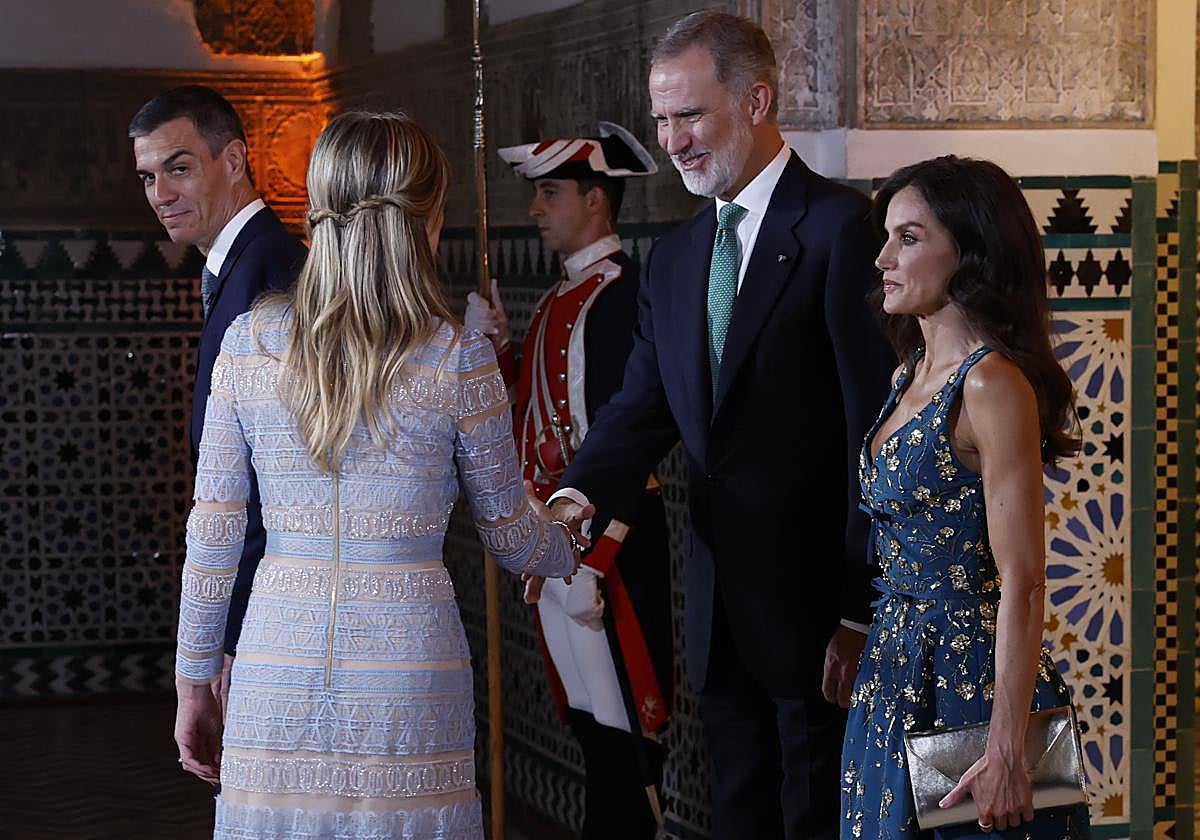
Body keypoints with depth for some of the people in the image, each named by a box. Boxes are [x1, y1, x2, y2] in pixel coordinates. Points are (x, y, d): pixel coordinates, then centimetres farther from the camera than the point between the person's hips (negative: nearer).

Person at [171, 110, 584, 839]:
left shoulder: (249, 343, 1)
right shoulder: (456, 359, -5)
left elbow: (213, 534, 3)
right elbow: (510, 533, 6)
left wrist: (195, 683, 13)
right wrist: (572, 550, 29)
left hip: (278, 679, 2)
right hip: (409, 661, -2)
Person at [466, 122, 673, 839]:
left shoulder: (621, 291, -14)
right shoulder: (564, 296, 16)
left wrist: (593, 559, -22)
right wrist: (497, 344, 6)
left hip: (607, 537, -10)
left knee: (620, 730, -4)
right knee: (589, 720, 14)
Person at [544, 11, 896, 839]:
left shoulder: (841, 226, -11)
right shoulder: (674, 259, 13)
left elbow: (876, 422, -14)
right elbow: (644, 407, 6)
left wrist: (861, 613, -15)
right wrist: (577, 497, -16)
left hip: (816, 603, -7)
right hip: (723, 610, 7)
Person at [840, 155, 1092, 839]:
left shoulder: (994, 384, -16)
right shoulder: (914, 375, 11)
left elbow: (1023, 582, -20)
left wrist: (1006, 753, -23)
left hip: (970, 677, -9)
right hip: (899, 672, 9)